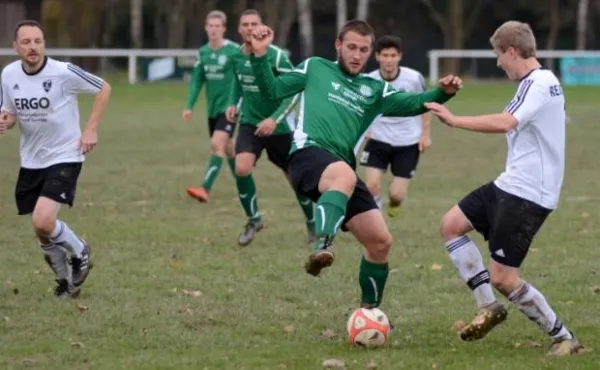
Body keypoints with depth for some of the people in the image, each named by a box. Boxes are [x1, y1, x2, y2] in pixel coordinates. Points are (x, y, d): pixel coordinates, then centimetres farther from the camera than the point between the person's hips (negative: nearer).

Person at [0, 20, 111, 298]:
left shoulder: (63, 72, -17)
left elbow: (104, 88, -5)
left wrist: (91, 129, -10)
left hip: (64, 157, -5)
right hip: (31, 161, 5)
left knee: (43, 221, -21)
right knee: (42, 231, 9)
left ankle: (79, 252, 8)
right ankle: (66, 281, 31)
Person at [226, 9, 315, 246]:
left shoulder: (276, 56, -19)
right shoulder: (236, 56, -1)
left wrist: (275, 119, -26)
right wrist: (233, 103, 4)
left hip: (279, 127, -3)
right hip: (250, 123, 3)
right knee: (242, 168, -20)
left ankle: (312, 224, 32)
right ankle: (253, 220, 0)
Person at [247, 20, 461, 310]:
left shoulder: (375, 89, 22)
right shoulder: (315, 68, 17)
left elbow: (410, 104, 8)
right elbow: (273, 90, 14)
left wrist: (442, 93, -9)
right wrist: (260, 56, 1)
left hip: (342, 170, 5)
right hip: (309, 153, -5)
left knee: (380, 241, 1)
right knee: (344, 176, -41)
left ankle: (369, 311, 20)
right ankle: (322, 246, -58)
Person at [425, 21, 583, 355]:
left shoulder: (539, 84, -20)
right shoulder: (541, 82, 12)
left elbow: (504, 123, -34)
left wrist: (453, 120, -29)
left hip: (527, 194, -10)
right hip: (510, 185, 10)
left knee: (502, 277, -10)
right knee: (452, 225, 10)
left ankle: (564, 338, 2)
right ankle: (488, 306, 11)